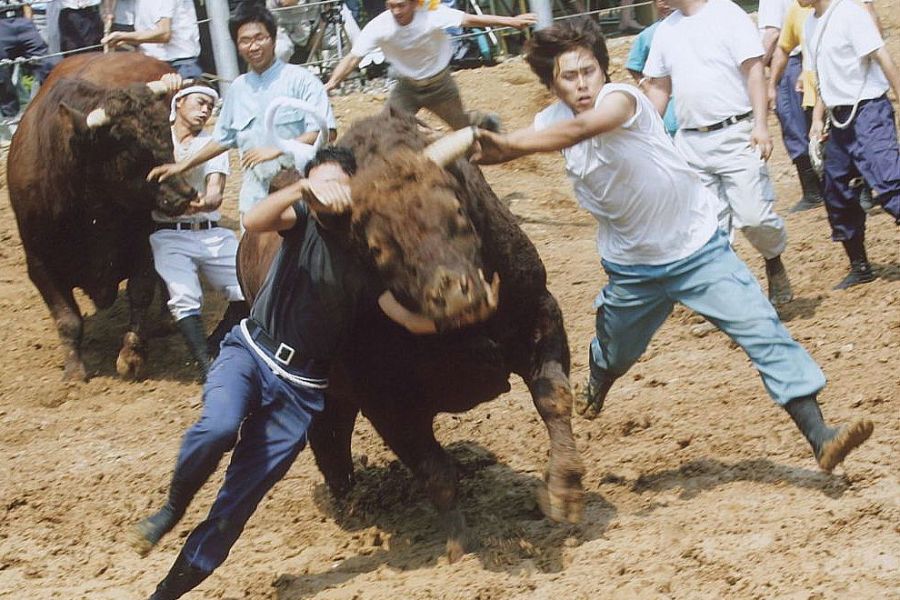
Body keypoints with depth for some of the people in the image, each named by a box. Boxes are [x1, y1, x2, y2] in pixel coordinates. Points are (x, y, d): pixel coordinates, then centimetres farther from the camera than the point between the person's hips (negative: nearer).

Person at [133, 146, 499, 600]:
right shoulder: (304, 221, -2)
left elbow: (412, 318, -10)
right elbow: (254, 221, -23)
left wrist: (466, 315, -28)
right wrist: (302, 190, -41)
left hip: (300, 391, 1)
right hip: (249, 353, -1)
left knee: (243, 496, 0)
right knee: (219, 427, -33)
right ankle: (174, 507, -6)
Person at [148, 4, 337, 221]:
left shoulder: (300, 80, -4)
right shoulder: (238, 89, 14)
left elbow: (326, 132, -12)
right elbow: (222, 139, 25)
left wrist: (276, 150, -19)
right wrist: (181, 167, 21)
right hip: (256, 196, 5)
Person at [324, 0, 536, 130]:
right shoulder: (378, 26, -25)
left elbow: (469, 20, -32)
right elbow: (353, 57, -27)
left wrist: (510, 21, -41)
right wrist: (332, 82, -43)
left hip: (439, 83, -1)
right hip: (407, 86, 1)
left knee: (463, 125, 15)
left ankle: (487, 122, 49)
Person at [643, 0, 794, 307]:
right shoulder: (665, 30, 13)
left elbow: (754, 70, -10)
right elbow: (659, 87, 20)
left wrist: (760, 125, -19)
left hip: (736, 135, -5)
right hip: (690, 142, 5)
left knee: (753, 217, -10)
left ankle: (774, 262, 19)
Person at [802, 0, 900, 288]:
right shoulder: (811, 24, 12)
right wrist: (818, 118, 16)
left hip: (868, 111, -9)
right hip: (841, 118, 9)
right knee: (837, 195, 13)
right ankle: (860, 267, 26)